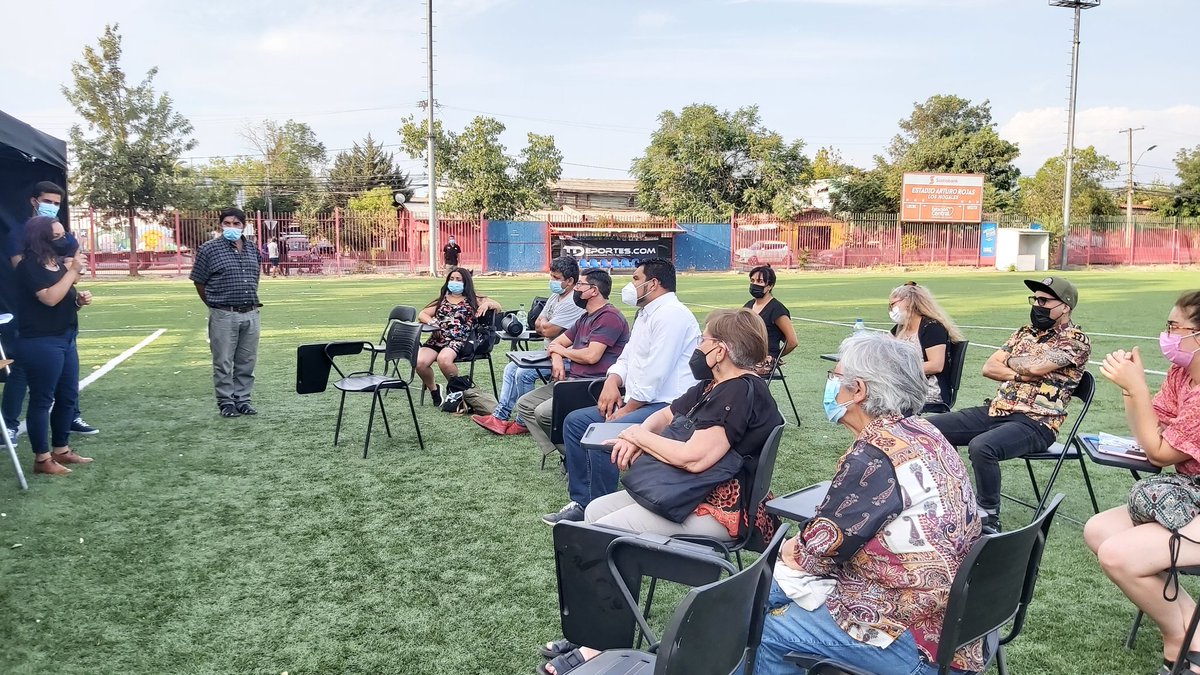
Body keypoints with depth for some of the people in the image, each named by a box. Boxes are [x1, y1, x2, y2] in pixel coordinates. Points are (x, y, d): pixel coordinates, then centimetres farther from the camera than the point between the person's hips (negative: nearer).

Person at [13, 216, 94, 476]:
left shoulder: (60, 263, 13)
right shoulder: (29, 266, -12)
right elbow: (50, 298, -25)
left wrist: (80, 299, 3)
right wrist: (73, 272, -20)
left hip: (65, 339, 9)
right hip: (41, 343, -9)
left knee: (68, 396, 13)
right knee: (42, 399, -2)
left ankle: (61, 450, 25)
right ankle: (42, 458, 5)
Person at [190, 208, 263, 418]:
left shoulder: (252, 249, 11)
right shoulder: (209, 249, -3)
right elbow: (199, 281, 1)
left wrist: (251, 302, 15)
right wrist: (215, 304, 6)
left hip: (251, 313, 5)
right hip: (224, 315, -4)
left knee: (247, 361, 9)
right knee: (223, 362, 1)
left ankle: (242, 399, 20)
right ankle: (226, 402, 12)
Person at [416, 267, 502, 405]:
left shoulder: (473, 300, 18)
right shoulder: (442, 300, 26)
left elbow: (498, 307, 14)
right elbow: (422, 315, 21)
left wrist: (487, 303, -7)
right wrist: (431, 322, 0)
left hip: (458, 340, -3)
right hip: (437, 338, 4)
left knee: (443, 359, -37)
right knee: (420, 362, -26)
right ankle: (433, 389, 4)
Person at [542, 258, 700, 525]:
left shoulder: (671, 315, -16)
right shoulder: (645, 314, 17)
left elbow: (654, 374, -22)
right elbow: (626, 358, 20)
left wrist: (626, 410, -15)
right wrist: (612, 382, -2)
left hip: (666, 405, -11)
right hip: (637, 402, 11)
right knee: (574, 422, 7)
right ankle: (582, 503, 10)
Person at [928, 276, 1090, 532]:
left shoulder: (1076, 340, -3)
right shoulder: (1025, 332, 18)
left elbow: (1036, 366, -19)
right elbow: (989, 367, 10)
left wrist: (1010, 361, 2)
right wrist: (1021, 375, -8)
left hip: (1035, 423, -8)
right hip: (996, 411, 8)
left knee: (981, 446, -36)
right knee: (930, 427, -5)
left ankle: (989, 520, -17)